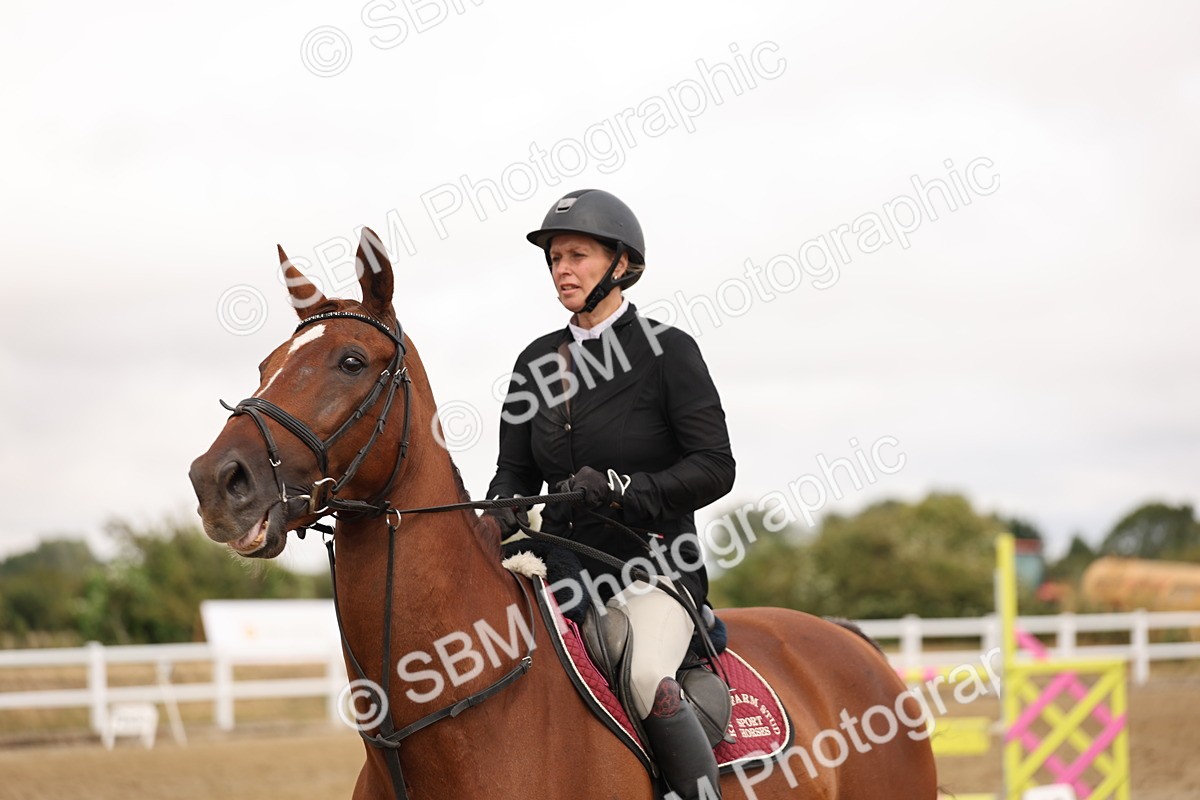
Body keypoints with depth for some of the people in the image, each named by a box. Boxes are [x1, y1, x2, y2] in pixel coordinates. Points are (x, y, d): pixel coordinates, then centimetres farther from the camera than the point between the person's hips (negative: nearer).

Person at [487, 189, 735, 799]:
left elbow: (714, 467, -9)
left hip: (653, 562, -6)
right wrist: (498, 518, -13)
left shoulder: (667, 350, -5)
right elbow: (515, 471, 10)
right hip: (563, 563, 6)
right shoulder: (538, 363, 10)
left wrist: (621, 488, -23)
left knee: (647, 678, -33)